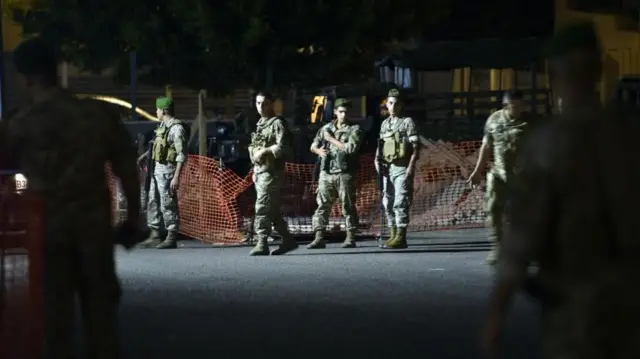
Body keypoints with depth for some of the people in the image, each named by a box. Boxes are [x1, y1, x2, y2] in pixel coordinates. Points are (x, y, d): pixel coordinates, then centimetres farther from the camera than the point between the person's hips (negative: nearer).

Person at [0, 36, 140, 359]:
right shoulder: (99, 114, -2)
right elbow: (127, 169, 0)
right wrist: (133, 216, 10)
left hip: (47, 229, -2)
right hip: (94, 226, 2)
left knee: (54, 310, 9)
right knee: (100, 305, 13)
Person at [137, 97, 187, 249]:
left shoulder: (176, 128, -15)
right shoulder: (162, 126, 13)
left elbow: (181, 155, -19)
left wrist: (176, 177, -23)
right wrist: (143, 156, 31)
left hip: (167, 169, -9)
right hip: (156, 168, 9)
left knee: (167, 204, -6)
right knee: (153, 202, 12)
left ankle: (171, 238, 1)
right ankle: (154, 235, 19)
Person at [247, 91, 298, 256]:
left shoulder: (277, 123, -8)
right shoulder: (260, 124, 19)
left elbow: (283, 147, -18)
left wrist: (264, 151, -17)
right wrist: (255, 171, 20)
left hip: (271, 172, -9)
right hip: (261, 172, 9)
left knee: (263, 208, -13)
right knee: (273, 210, 11)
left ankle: (262, 244, -11)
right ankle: (288, 240, 19)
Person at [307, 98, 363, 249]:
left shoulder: (354, 129, 2)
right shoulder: (326, 128, 15)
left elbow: (351, 148, -13)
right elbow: (313, 145, 20)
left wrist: (331, 139, -6)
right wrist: (319, 150, -4)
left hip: (345, 174, -3)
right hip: (326, 173, 4)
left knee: (348, 206, 1)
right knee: (322, 205, -1)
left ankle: (350, 238, 7)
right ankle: (319, 238, -1)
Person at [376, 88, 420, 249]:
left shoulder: (407, 122, -2)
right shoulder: (384, 124, 15)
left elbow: (415, 147, -8)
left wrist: (411, 167, -17)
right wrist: (377, 159, 6)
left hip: (402, 169, -7)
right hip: (387, 168, 7)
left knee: (400, 202, -11)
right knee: (388, 203, 8)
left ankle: (401, 237, -11)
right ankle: (393, 235, 15)